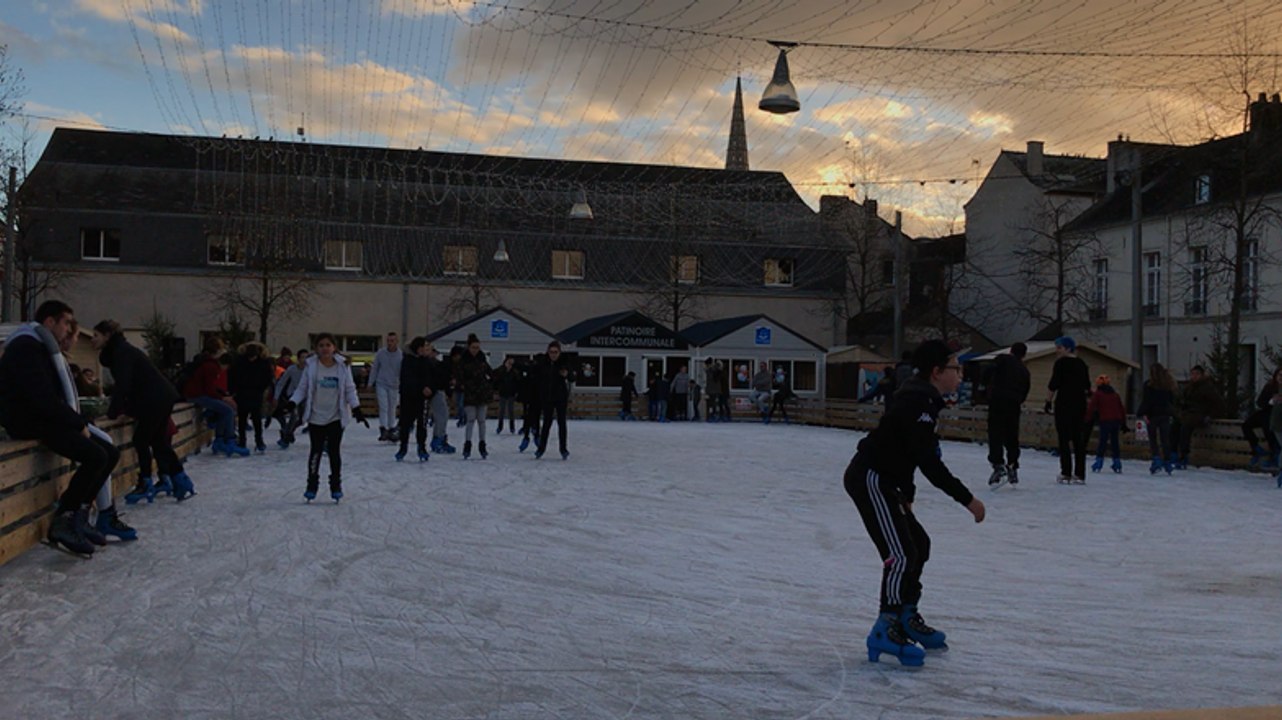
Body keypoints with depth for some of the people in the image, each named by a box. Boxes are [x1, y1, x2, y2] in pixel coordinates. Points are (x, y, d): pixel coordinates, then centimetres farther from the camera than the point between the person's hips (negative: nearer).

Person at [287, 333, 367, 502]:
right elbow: (302, 388, 0)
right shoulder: (311, 366, -5)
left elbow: (350, 390, 1)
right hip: (316, 417, 0)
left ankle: (336, 486, 18)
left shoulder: (342, 366, -4)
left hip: (336, 417, 0)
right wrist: (293, 403, -15)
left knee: (334, 451, 5)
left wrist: (357, 409, -6)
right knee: (316, 450, 3)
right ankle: (312, 485, 17)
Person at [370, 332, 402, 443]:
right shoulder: (380, 353, -6)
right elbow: (374, 369, 4)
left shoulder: (401, 355, -9)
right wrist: (371, 383, 5)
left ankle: (391, 431, 19)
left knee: (392, 409, 9)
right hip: (381, 384, 0)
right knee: (383, 407, -9)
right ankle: (383, 430, -7)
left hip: (394, 385, 1)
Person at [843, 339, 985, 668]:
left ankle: (906, 616, 32)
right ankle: (886, 631, -9)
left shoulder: (921, 398, 12)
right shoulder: (918, 402, -21)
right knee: (901, 553, -14)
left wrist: (906, 494, 21)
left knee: (918, 543, 19)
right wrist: (967, 499, -21)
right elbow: (929, 462, -26)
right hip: (870, 479, -11)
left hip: (879, 480, 11)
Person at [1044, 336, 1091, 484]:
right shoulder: (1082, 364, 11)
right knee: (1079, 439, 6)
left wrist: (1048, 402, -5)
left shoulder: (1061, 363, -8)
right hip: (1080, 404, 6)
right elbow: (1087, 387, 15)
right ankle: (1080, 474, 6)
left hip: (1064, 403, -6)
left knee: (1064, 438, -2)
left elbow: (1053, 385, -12)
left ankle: (1066, 473, -3)